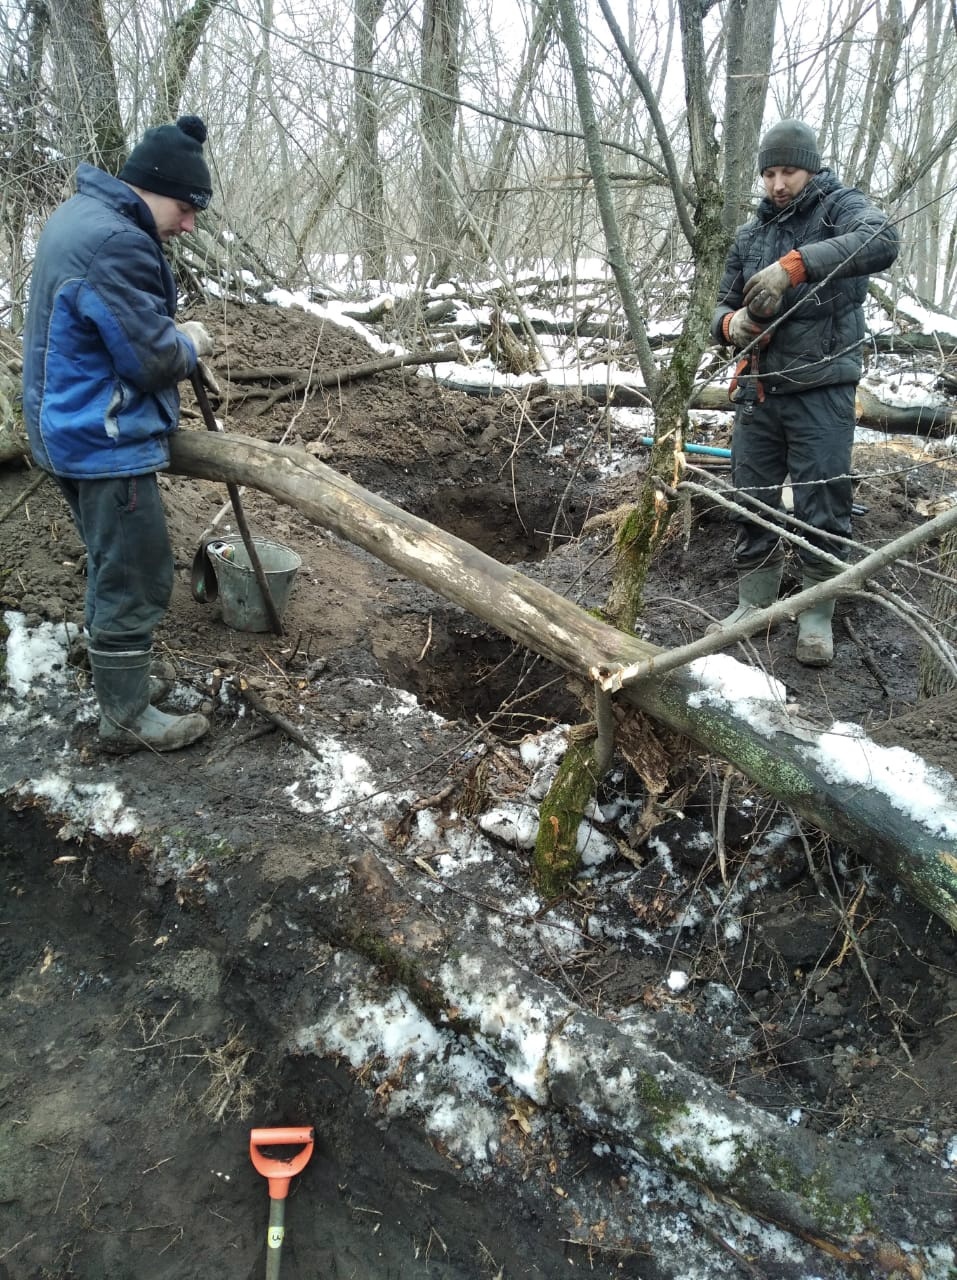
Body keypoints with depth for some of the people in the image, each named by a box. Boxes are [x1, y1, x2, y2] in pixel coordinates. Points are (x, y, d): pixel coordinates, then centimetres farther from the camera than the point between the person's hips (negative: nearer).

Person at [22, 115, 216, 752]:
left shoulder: (78, 215, 12)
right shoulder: (116, 244, -23)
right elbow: (153, 359, -22)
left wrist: (169, 332, 8)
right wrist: (191, 343, -3)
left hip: (72, 429, 11)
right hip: (108, 440, -11)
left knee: (110, 565, 24)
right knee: (137, 580, -1)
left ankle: (109, 666, 40)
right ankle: (126, 719, 11)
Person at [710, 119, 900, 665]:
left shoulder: (840, 207, -2)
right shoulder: (751, 234, 14)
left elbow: (882, 240, -24)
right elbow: (724, 305, 18)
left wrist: (795, 265, -36)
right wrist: (732, 324, -8)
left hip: (822, 393, -5)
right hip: (758, 391, 5)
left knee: (823, 511, -1)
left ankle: (817, 617, 13)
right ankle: (754, 605, 22)